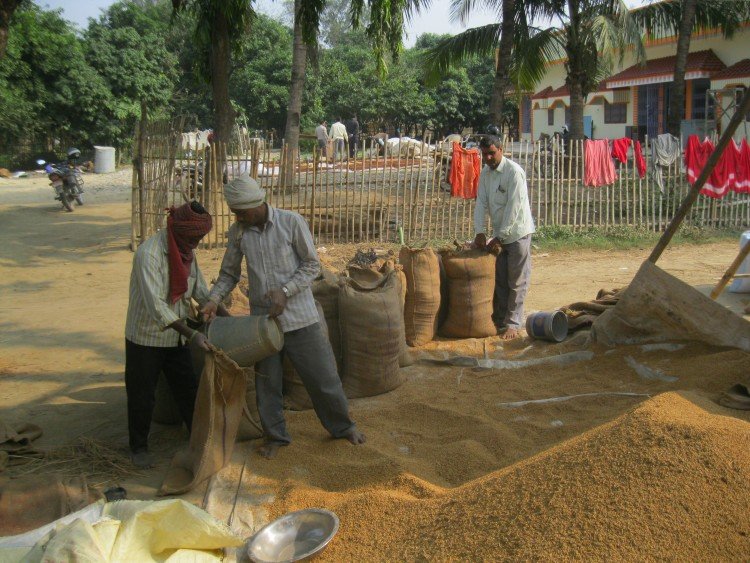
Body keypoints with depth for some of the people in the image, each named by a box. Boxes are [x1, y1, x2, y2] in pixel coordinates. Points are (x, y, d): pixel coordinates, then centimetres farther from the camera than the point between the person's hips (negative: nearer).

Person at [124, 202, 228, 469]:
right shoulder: (149, 254, -26)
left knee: (188, 389, 14)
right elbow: (156, 306, -33)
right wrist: (192, 334, -37)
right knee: (142, 396, 9)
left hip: (175, 335, 6)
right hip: (146, 336, -6)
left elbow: (202, 291, 6)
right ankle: (139, 447, 28)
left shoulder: (186, 251, -1)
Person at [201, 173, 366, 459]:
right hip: (262, 317, 3)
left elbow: (312, 265, -7)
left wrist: (285, 290, -19)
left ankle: (342, 426, 28)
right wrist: (213, 300, -8)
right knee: (266, 381, 11)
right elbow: (229, 273, 8)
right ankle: (275, 436, 30)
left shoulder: (292, 222, -12)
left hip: (299, 316, -3)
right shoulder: (238, 231, -1)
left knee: (322, 376, 6)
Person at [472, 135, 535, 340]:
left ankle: (513, 323, 4)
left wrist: (501, 236, -20)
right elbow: (481, 203, 3)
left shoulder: (514, 172, -18)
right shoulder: (485, 173, 5)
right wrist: (480, 232, -8)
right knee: (499, 280, 12)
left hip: (517, 232, -7)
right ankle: (499, 320, 21)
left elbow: (513, 207, -21)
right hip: (499, 234, 7)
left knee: (517, 281, -1)